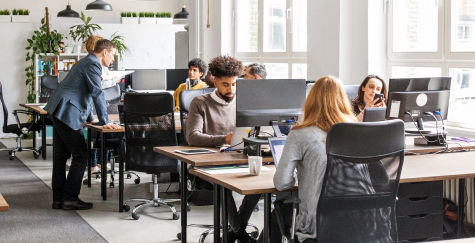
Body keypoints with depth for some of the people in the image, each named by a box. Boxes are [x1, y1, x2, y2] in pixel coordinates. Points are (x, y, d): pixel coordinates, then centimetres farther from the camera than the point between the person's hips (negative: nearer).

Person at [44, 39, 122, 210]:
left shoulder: (87, 62, 23)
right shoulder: (93, 65, -10)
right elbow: (97, 94, -17)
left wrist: (89, 118, 31)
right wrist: (105, 122, -15)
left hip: (58, 113, 11)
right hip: (67, 114, -11)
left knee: (60, 156, 11)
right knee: (80, 156, -6)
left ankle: (58, 199, 15)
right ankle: (70, 198, -3)